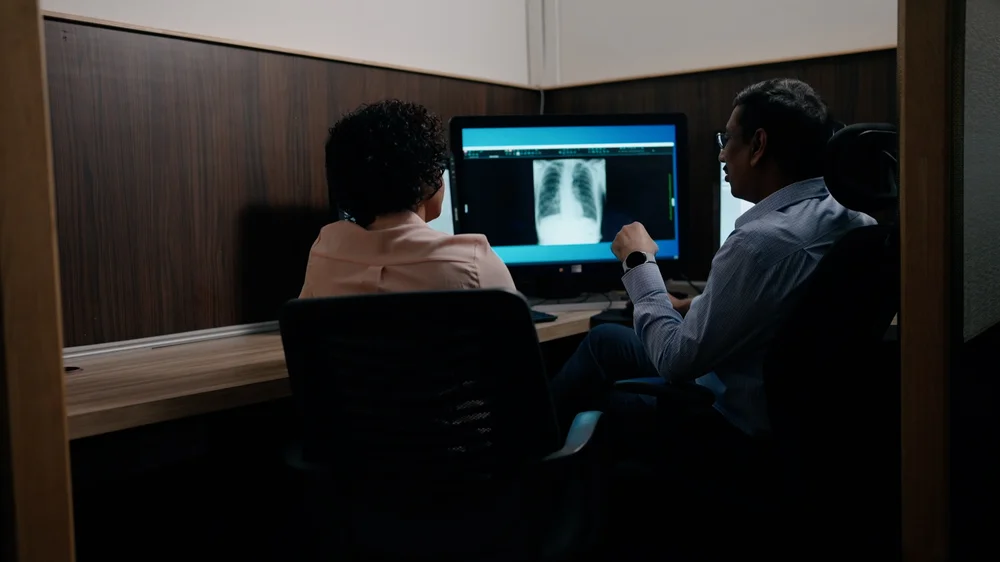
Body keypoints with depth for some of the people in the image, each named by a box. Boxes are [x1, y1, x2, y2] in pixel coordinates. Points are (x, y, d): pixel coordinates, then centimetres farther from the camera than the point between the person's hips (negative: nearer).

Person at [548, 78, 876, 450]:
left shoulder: (763, 240, -31)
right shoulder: (851, 220, -3)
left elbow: (676, 361, -23)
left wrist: (639, 263, -12)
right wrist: (693, 309, 11)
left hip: (738, 428, -8)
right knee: (607, 339, 17)